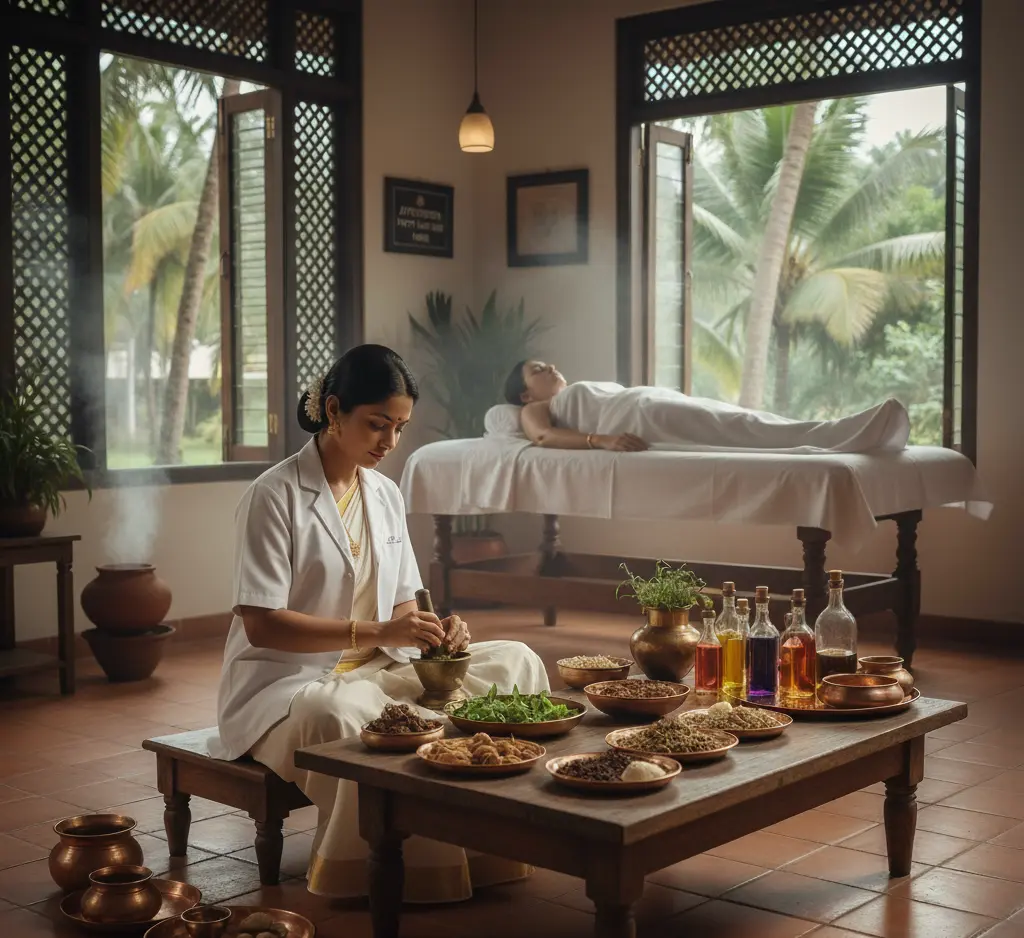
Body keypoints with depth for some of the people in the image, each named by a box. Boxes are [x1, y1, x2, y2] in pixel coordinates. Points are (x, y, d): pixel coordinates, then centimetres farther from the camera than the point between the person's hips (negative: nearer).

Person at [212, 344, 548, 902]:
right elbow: (262, 625, -18)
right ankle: (371, 874, -19)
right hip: (287, 680, -7)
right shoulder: (274, 496, -12)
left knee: (515, 662, -6)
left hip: (373, 669, 7)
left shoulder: (385, 494, 10)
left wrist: (435, 630, -11)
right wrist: (375, 632, -26)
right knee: (340, 717, -42)